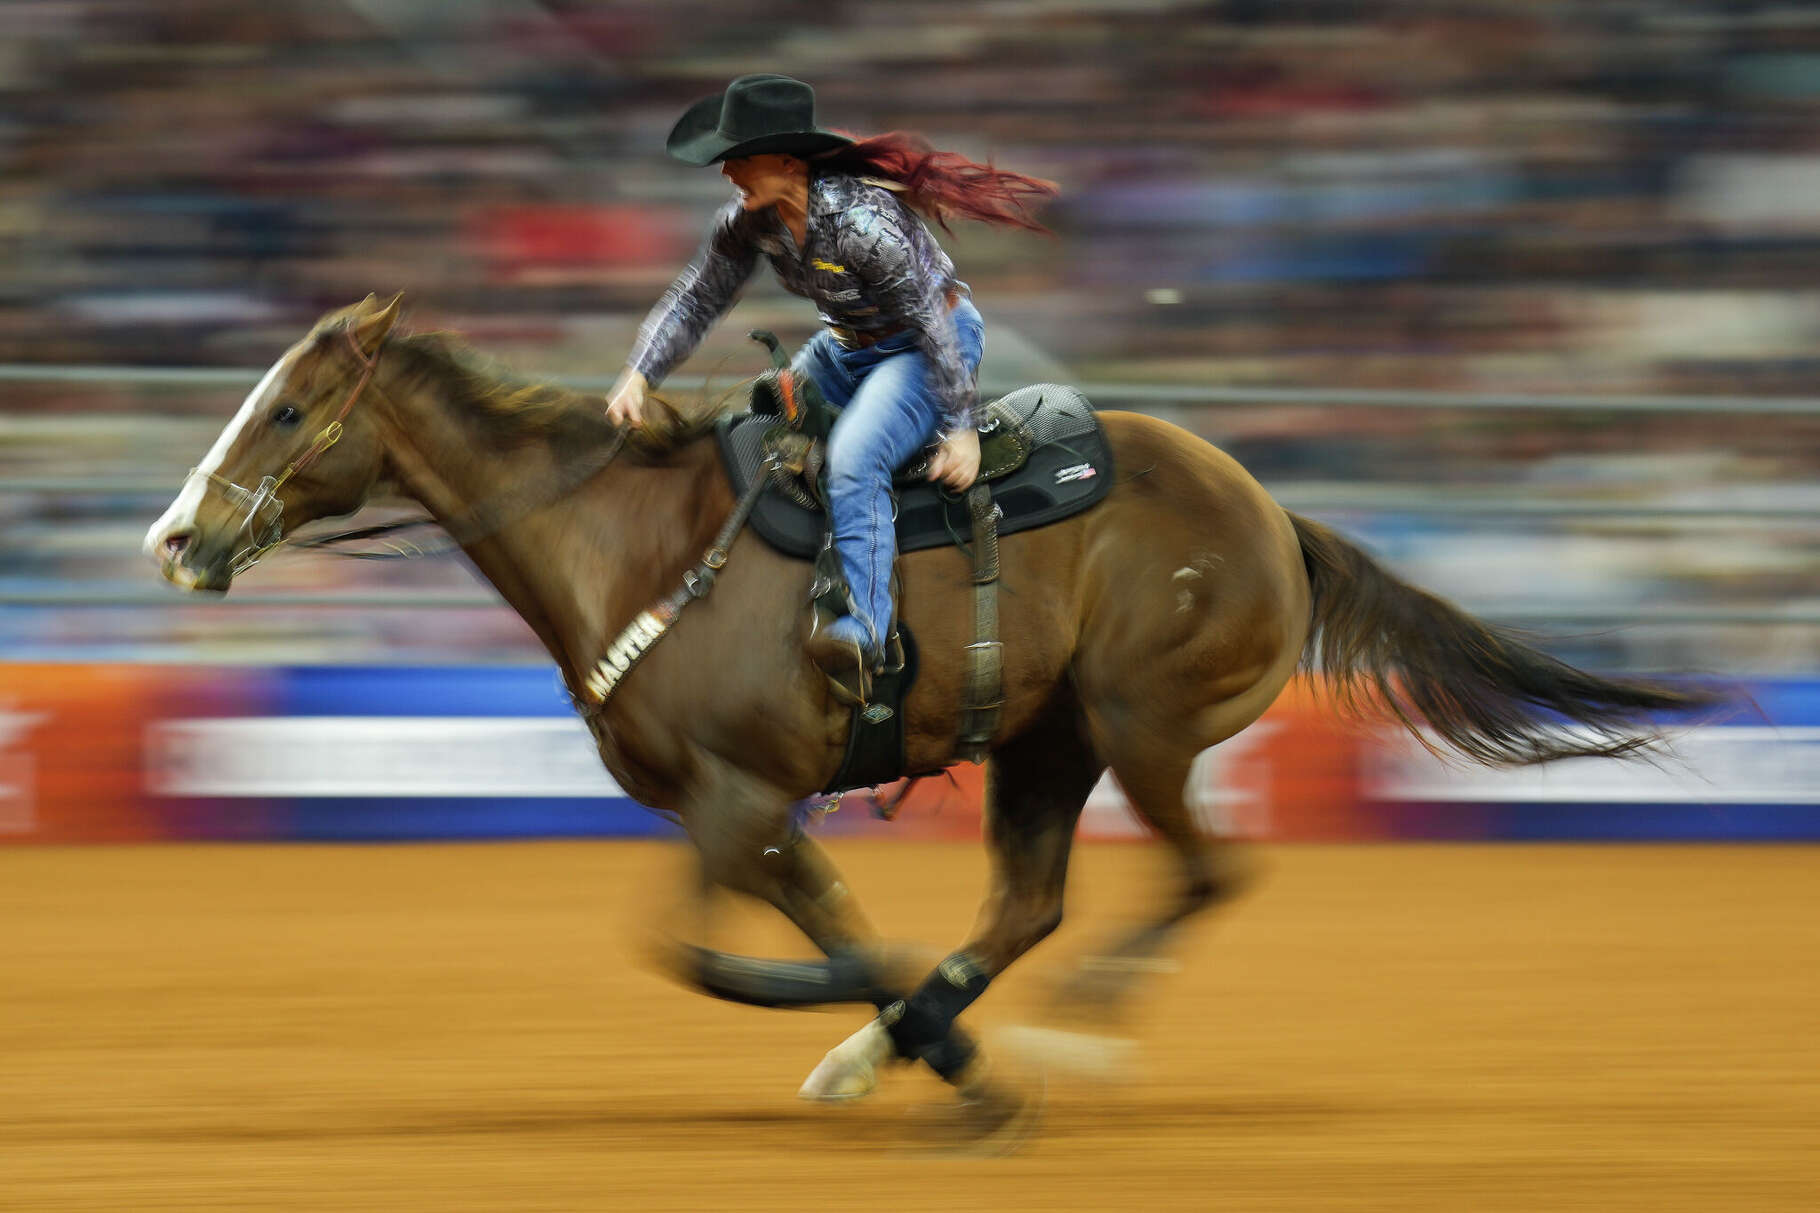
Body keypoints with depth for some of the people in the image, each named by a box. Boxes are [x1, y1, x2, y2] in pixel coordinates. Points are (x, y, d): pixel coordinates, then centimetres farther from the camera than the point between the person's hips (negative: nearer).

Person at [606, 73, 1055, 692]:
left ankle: (863, 624, -35)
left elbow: (932, 322, -26)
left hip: (933, 343, -9)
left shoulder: (862, 220, -33)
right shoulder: (748, 220, -11)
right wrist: (640, 374, -12)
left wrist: (960, 429, -23)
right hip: (846, 346, 9)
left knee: (852, 460, -31)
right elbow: (694, 300, 1)